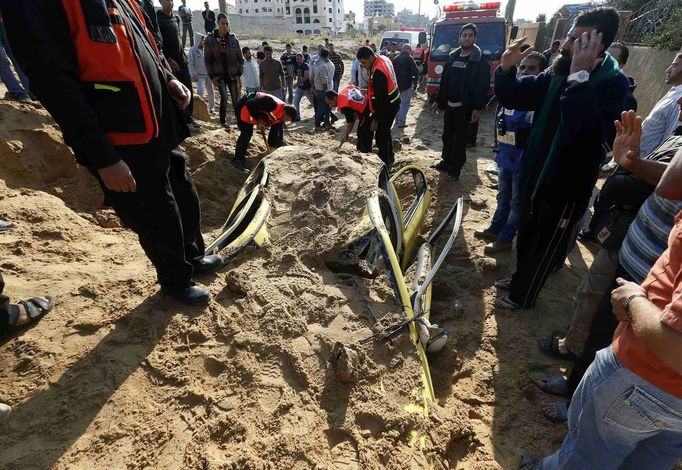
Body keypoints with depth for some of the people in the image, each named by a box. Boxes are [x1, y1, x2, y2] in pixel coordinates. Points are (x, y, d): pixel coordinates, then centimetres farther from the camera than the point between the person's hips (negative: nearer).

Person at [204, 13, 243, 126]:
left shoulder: (233, 39, 1)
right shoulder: (210, 39, -3)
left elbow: (240, 58, 6)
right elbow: (207, 60, -1)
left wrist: (239, 73, -2)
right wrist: (212, 76, -6)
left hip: (232, 74, 2)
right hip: (219, 75, -2)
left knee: (235, 99, 2)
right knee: (224, 96, -17)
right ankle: (223, 121, -3)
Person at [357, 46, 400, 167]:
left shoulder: (378, 72, -30)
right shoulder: (383, 58, 1)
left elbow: (380, 98, -28)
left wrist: (376, 119, -23)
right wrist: (370, 90, 17)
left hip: (387, 106, -11)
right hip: (393, 101, 11)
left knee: (381, 136, -5)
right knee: (385, 130, 23)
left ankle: (384, 165, 3)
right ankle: (390, 157, 40)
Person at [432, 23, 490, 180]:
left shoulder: (480, 59, -6)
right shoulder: (453, 56, 11)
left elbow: (483, 85, -12)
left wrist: (477, 108, -19)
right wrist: (438, 100, 14)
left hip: (465, 107, -6)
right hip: (449, 105, 6)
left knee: (460, 139, 0)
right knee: (447, 136, 13)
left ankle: (455, 169, 9)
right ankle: (446, 162, 28)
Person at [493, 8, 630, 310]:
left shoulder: (613, 82, -18)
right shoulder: (558, 73, 0)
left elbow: (582, 126, -35)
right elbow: (512, 98, 3)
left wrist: (580, 75, -34)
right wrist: (506, 68, -15)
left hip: (567, 184, -6)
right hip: (535, 173, 7)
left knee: (546, 243, 11)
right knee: (527, 234, 23)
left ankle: (522, 295, 31)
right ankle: (521, 278, 46)